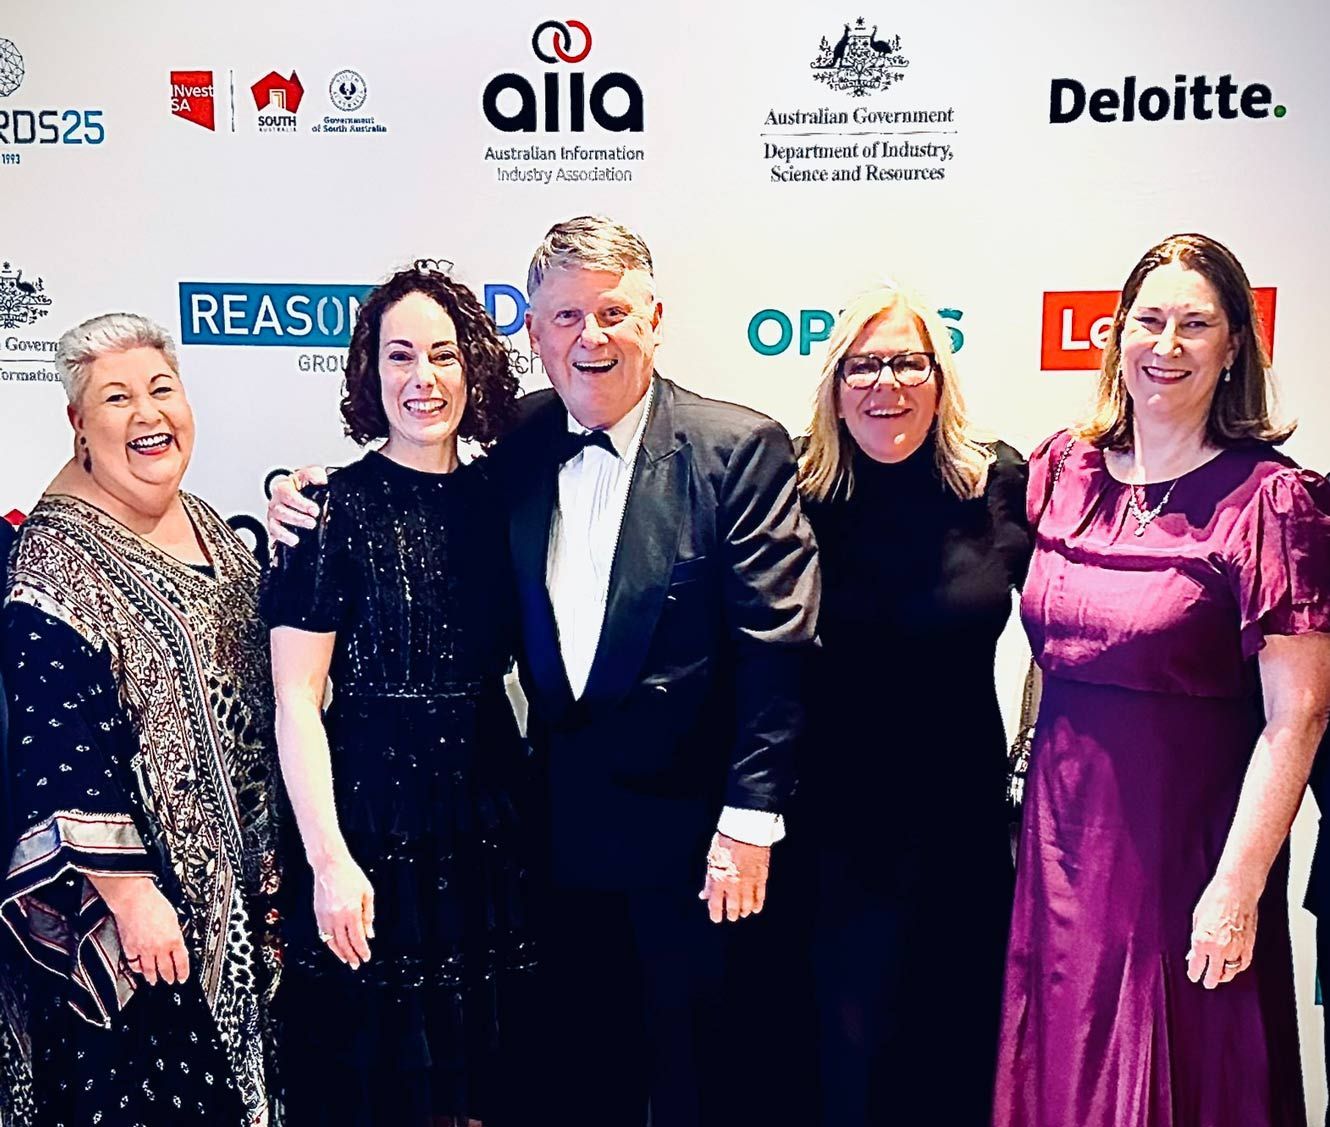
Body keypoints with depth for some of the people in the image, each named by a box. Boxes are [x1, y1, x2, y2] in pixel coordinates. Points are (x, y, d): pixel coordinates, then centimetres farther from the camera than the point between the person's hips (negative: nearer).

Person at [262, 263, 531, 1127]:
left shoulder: (496, 498, 4)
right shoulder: (337, 508, -9)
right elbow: (296, 700, -10)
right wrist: (329, 860, -15)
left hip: (487, 813, 4)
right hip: (370, 813, -4)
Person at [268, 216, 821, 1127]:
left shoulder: (740, 449, -9)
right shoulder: (519, 445, 4)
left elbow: (776, 647, -12)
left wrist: (750, 820, -14)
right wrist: (313, 505, -2)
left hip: (689, 828, -4)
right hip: (564, 823, 4)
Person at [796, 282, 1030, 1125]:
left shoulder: (999, 485, -4)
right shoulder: (803, 500, -6)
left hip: (962, 817, 1)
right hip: (834, 826, -1)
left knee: (961, 1048, 16)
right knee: (842, 1051, 11)